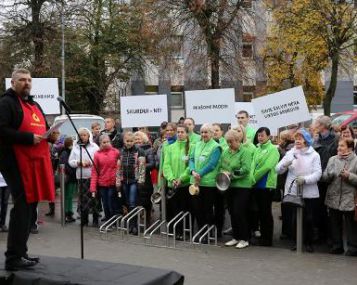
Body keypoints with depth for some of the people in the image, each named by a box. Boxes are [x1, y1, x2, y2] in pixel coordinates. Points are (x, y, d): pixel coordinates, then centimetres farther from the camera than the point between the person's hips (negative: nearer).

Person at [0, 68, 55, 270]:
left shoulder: (34, 104, 23)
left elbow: (44, 128, 30)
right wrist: (29, 138, -19)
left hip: (36, 162, 9)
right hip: (17, 162, -9)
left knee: (30, 207, 11)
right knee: (23, 207, -11)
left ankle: (20, 252, 21)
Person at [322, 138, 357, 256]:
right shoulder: (332, 159, 9)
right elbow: (324, 177, 8)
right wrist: (329, 175, -12)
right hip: (333, 198, 5)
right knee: (335, 224, 12)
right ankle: (337, 246, 24)